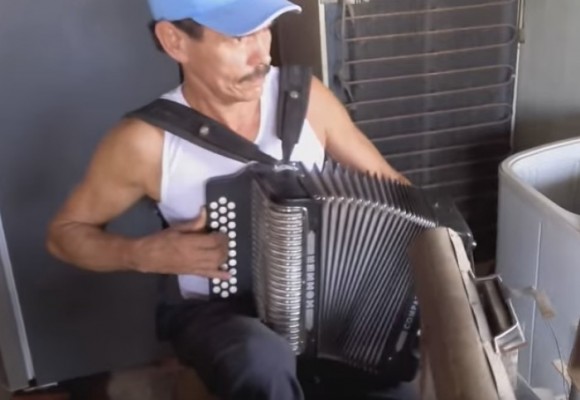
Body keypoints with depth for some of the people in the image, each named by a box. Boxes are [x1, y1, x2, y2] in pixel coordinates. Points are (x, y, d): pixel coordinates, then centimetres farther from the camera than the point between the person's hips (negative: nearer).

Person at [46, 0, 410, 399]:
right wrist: (147, 254, -18)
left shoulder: (304, 95, -8)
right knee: (264, 364, -36)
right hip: (219, 311, -2)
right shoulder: (145, 141, -16)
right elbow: (64, 233, -1)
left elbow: (389, 186, 5)